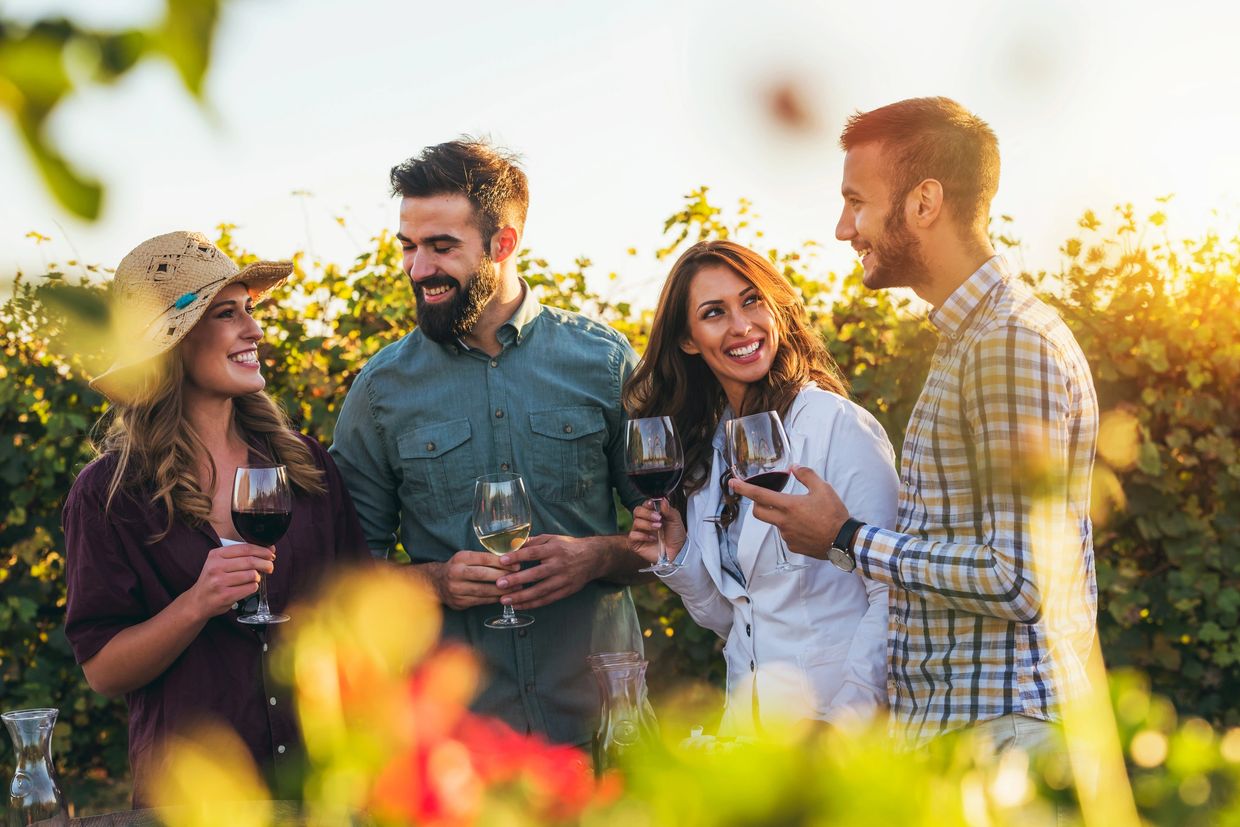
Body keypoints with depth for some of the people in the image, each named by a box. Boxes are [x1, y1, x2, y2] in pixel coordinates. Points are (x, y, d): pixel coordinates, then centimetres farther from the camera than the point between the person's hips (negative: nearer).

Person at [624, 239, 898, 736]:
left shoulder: (839, 426, -11)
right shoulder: (705, 449, 10)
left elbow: (893, 595, -14)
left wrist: (847, 718, -21)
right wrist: (678, 560, 0)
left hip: (831, 717, -6)